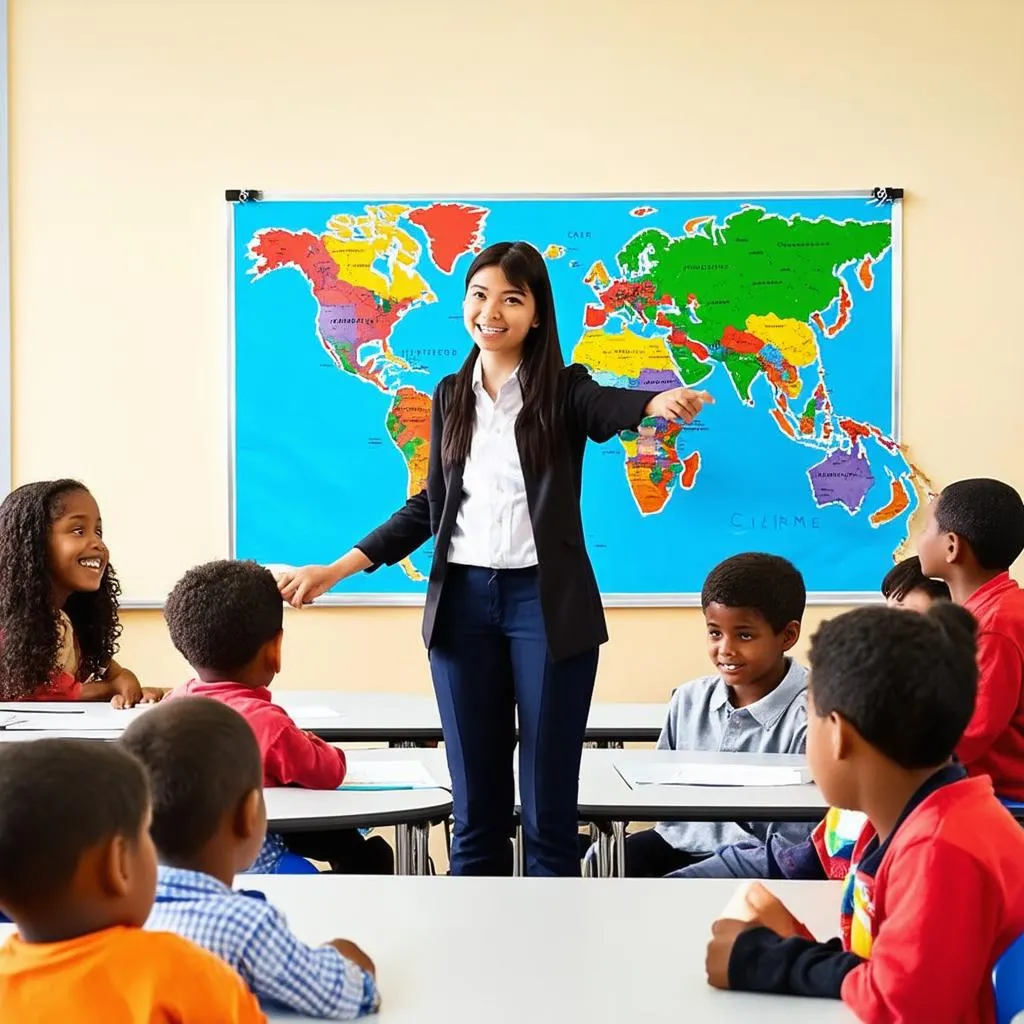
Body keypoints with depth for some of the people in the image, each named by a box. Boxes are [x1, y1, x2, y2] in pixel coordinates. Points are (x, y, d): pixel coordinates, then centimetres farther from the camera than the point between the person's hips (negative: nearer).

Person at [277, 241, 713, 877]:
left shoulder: (563, 389, -2)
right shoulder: (451, 396, 10)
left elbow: (610, 408, -25)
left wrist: (661, 404, -49)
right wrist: (335, 571, 11)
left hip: (546, 602, -3)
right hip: (463, 600, 4)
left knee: (549, 803, 1)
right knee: (475, 802, 8)